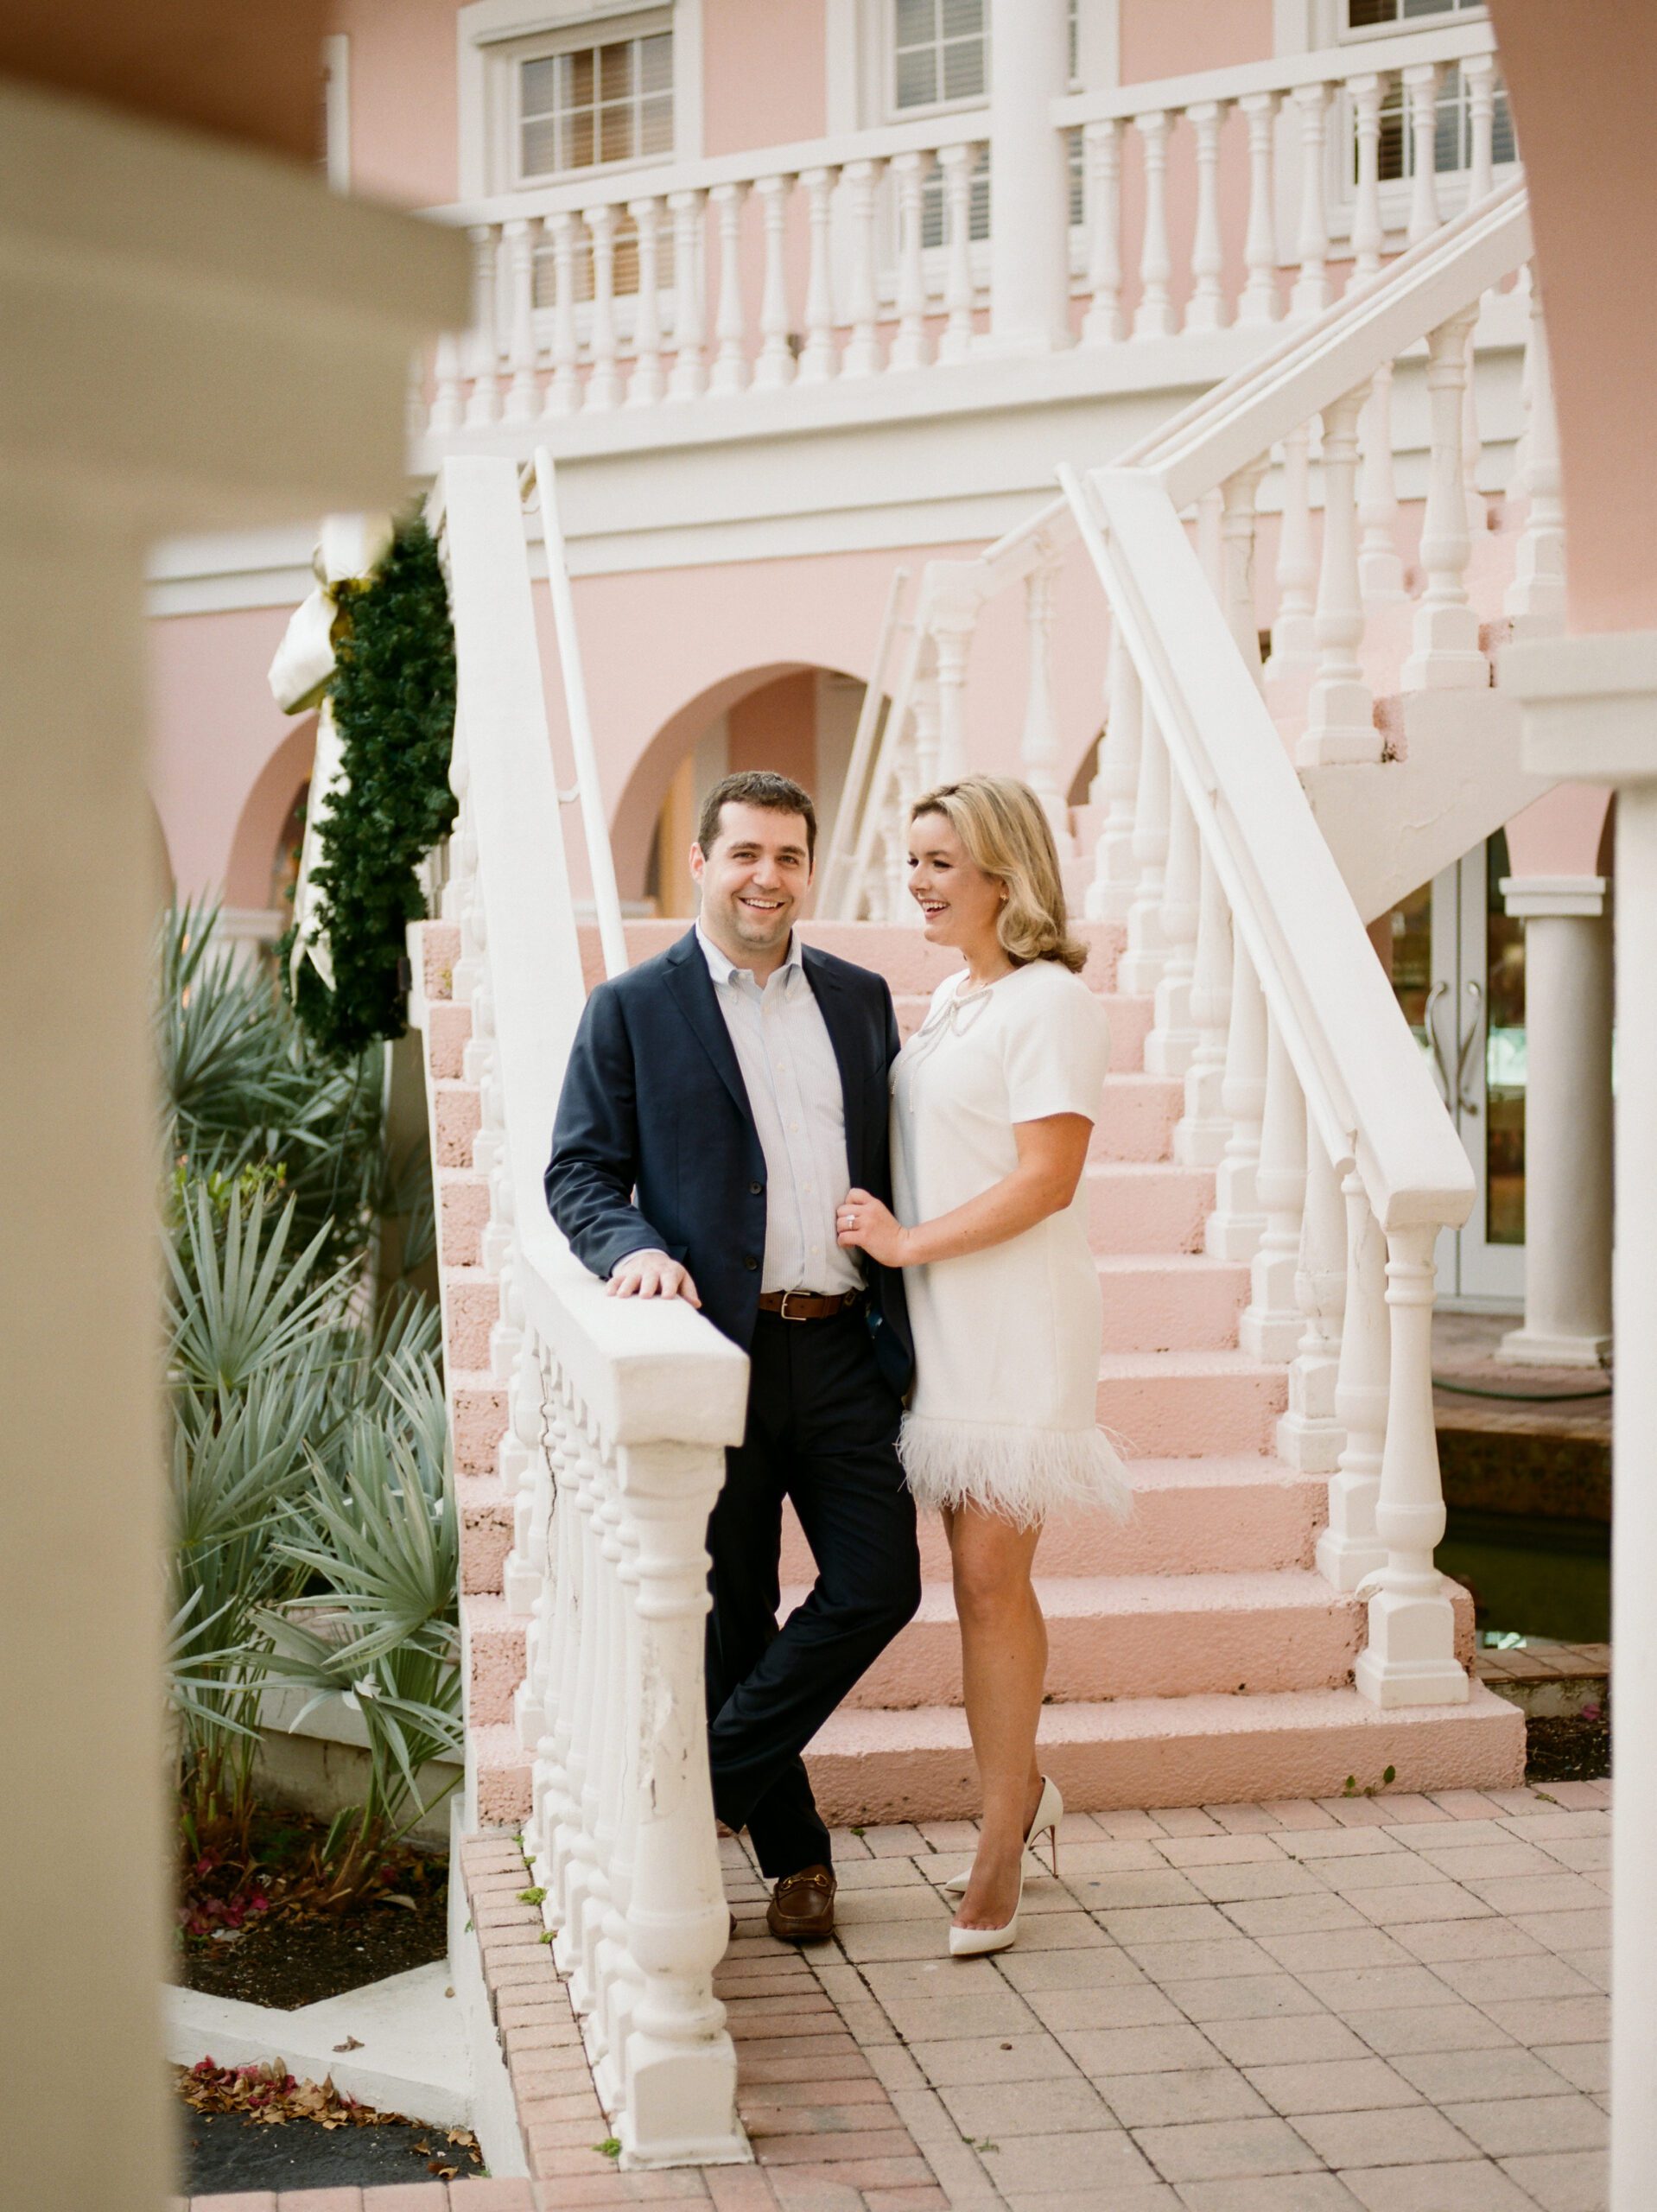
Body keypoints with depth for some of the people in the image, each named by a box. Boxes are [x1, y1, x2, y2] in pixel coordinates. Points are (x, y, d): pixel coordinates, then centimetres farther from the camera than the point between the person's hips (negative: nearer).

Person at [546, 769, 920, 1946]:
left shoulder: (861, 998, 13)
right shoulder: (632, 1010, 2)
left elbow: (891, 1158, 15)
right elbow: (580, 1170, 0)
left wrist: (906, 1324, 10)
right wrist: (634, 1247, -21)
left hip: (845, 1350, 3)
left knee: (879, 1584, -5)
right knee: (734, 1611, 6)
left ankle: (708, 1770, 13)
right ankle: (793, 1850, 22)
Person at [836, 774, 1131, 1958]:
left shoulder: (1050, 1002, -13)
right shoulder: (953, 997, 15)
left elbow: (1046, 1178, -19)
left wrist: (909, 1242, -15)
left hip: (1018, 1330, -8)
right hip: (945, 1327, 8)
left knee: (989, 1580, -5)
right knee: (985, 1575, 13)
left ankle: (1001, 1846, 6)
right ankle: (1022, 1786, 30)